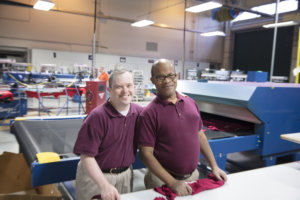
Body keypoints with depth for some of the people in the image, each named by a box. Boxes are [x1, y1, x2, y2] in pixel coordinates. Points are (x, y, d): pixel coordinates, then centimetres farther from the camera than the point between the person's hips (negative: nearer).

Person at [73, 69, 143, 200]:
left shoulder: (139, 112, -6)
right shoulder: (97, 117, -21)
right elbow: (87, 156, -21)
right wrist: (105, 186, -28)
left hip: (126, 174, 5)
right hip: (96, 176, -4)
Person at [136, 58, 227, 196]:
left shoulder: (190, 103, 2)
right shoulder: (149, 114, -15)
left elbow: (200, 135, 10)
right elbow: (146, 153, -16)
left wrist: (214, 167, 8)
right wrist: (173, 183, -20)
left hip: (193, 175, 5)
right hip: (163, 181, -5)